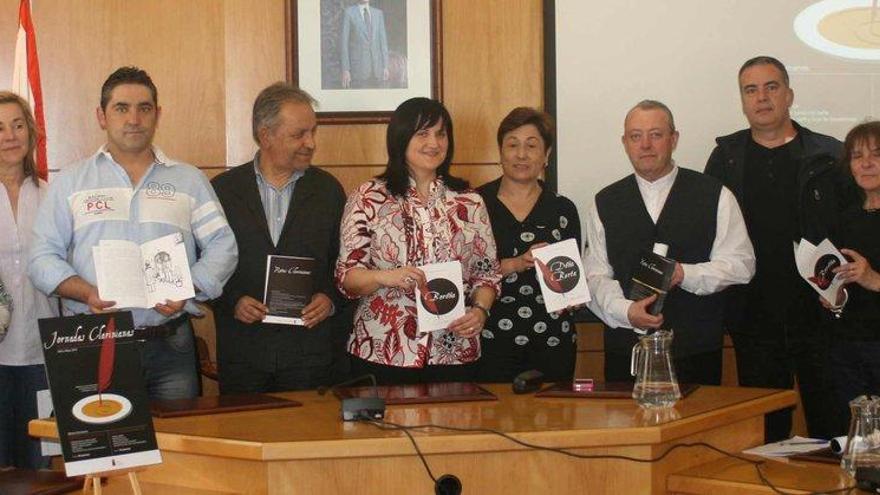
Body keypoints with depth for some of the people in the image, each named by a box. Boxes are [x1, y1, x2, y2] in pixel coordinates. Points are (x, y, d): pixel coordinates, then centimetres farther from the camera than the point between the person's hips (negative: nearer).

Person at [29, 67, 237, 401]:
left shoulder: (189, 179, 12)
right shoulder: (69, 182, 10)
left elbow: (221, 247, 7)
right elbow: (44, 258, 6)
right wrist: (87, 293, -12)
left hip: (171, 346, 1)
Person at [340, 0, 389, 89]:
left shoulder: (378, 13, 12)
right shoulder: (348, 13, -2)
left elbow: (382, 41, 11)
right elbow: (343, 42, -5)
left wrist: (385, 67, 3)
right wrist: (345, 70, -12)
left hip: (377, 69, 4)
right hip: (358, 68, -4)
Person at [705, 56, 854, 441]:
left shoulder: (830, 157, 3)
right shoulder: (726, 157, 8)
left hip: (818, 310, -1)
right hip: (754, 318, 1)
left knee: (829, 421, 4)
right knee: (764, 428, 8)